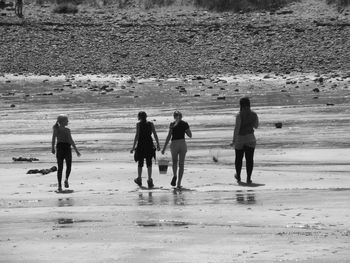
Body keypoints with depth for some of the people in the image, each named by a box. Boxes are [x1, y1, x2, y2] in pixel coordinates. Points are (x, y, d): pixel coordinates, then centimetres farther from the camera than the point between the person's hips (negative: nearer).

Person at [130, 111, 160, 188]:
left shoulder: (139, 124, -4)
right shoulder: (151, 124, 4)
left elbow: (137, 135, -11)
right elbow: (155, 135, 1)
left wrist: (133, 147, -11)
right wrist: (158, 145, 8)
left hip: (141, 144, -1)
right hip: (149, 144, 2)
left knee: (140, 162, 14)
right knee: (149, 163, 5)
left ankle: (139, 179, 26)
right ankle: (150, 180, -6)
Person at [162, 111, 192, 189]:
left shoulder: (172, 125, -3)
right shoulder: (185, 124, 3)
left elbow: (169, 137, -7)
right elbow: (190, 135, 9)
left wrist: (164, 148, -5)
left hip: (174, 144, -1)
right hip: (183, 143, 1)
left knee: (174, 162, 17)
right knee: (181, 164, 7)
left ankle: (175, 175, -13)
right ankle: (179, 183, 1)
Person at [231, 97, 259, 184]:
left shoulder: (239, 115, -15)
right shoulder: (254, 114, -2)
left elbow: (236, 128, -19)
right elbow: (256, 126, 12)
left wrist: (234, 140, -15)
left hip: (240, 139, -2)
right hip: (250, 139, 2)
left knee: (239, 158, 15)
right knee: (249, 159, 2)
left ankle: (238, 176, 31)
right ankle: (248, 178, -5)